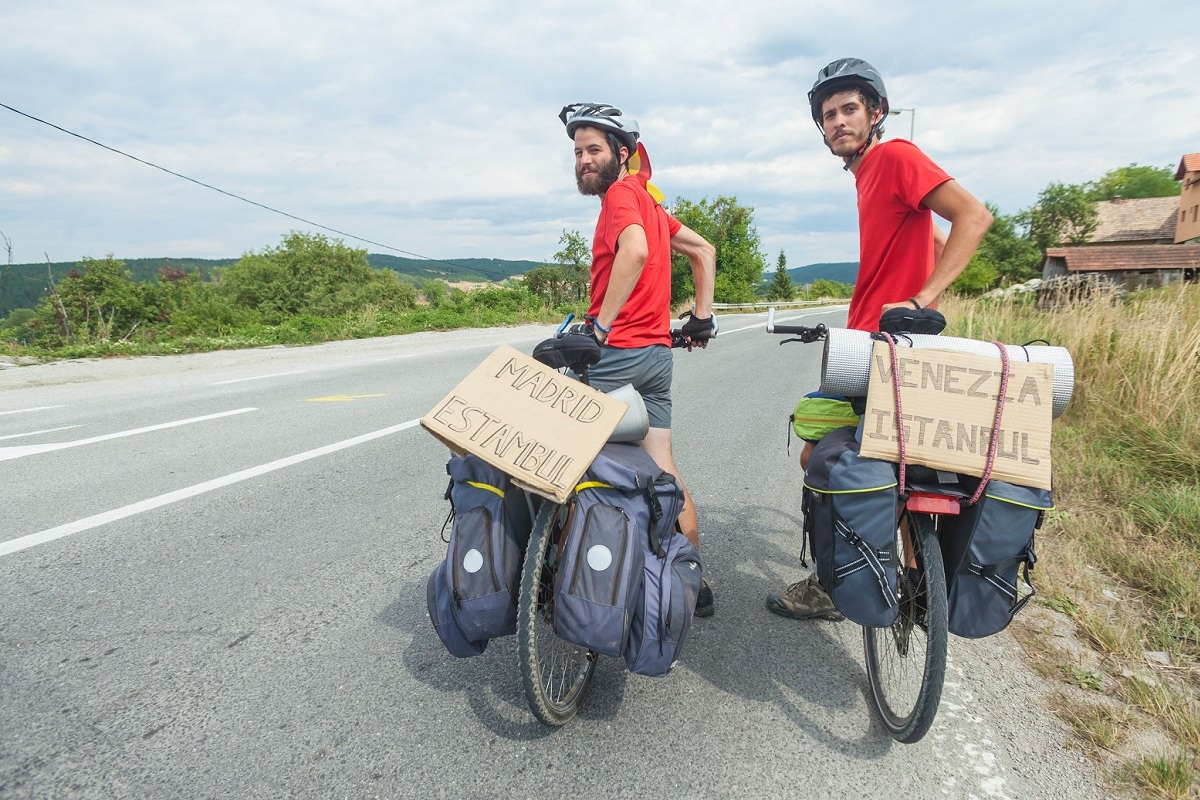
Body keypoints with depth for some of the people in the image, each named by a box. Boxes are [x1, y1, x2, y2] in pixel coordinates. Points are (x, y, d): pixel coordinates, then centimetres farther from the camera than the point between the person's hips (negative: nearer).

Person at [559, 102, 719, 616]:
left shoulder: (621, 193, -7)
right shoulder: (647, 198, 21)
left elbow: (636, 249, -28)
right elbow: (704, 250, 25)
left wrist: (600, 326, -28)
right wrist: (702, 315, 21)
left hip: (619, 351, -9)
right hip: (658, 353, 9)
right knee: (662, 469, 10)